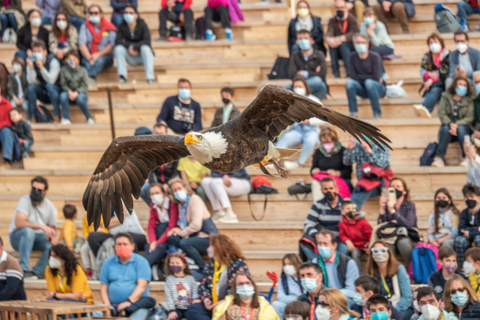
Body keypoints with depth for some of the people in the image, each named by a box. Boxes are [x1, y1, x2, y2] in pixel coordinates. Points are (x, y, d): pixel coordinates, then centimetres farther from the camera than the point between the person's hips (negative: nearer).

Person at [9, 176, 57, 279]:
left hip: (36, 238, 5)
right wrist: (41, 226, -36)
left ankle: (36, 273, -21)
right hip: (17, 236, -5)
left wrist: (53, 236, -17)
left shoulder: (49, 206, 2)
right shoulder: (25, 200, -16)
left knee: (53, 244, -25)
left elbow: (52, 228, 9)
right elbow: (19, 223, -29)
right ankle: (24, 269, -40)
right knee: (28, 231, -39)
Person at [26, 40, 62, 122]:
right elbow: (31, 81, -18)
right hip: (42, 95, 3)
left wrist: (41, 67, -39)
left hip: (55, 92, -3)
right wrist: (31, 68, -34)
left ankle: (57, 117, -31)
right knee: (31, 87, -26)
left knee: (49, 86, -34)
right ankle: (32, 117, -23)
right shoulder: (32, 62, -6)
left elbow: (51, 80, -29)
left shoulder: (53, 62, -15)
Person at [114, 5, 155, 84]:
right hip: (131, 58, 2)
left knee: (145, 48, -34)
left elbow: (147, 41, -22)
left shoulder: (142, 25, -11)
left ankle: (150, 77, -40)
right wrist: (129, 46, -29)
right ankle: (122, 76, -30)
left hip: (143, 56, -2)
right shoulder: (122, 26, -4)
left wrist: (134, 47, -30)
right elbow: (118, 41, -13)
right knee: (118, 48, -22)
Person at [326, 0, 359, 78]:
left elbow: (354, 34, -23)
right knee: (331, 44, -29)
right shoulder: (332, 21, 5)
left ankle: (349, 72, -36)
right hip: (338, 53, 3)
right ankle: (336, 72, -31)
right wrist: (329, 39, -40)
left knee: (342, 44, -34)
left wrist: (340, 39, -38)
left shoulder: (351, 19, -6)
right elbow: (329, 33, -13)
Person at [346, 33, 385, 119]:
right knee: (349, 82, -24)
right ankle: (353, 113, -26)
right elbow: (353, 76, -8)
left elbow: (376, 78, -19)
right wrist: (366, 78, -14)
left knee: (369, 82, -35)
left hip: (378, 88, -3)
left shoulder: (374, 57, -14)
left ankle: (377, 114, -32)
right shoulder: (353, 57, -3)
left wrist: (360, 77, -11)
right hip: (363, 90, 3)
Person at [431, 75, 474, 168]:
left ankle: (467, 158, -43)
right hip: (448, 124, 0)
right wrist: (450, 124, -23)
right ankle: (439, 158, -44)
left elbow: (470, 117, -6)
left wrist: (457, 124, -22)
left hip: (463, 126, 0)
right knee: (446, 129, -34)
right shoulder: (446, 97, 5)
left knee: (461, 129, -35)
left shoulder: (469, 100, 3)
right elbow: (441, 113, -4)